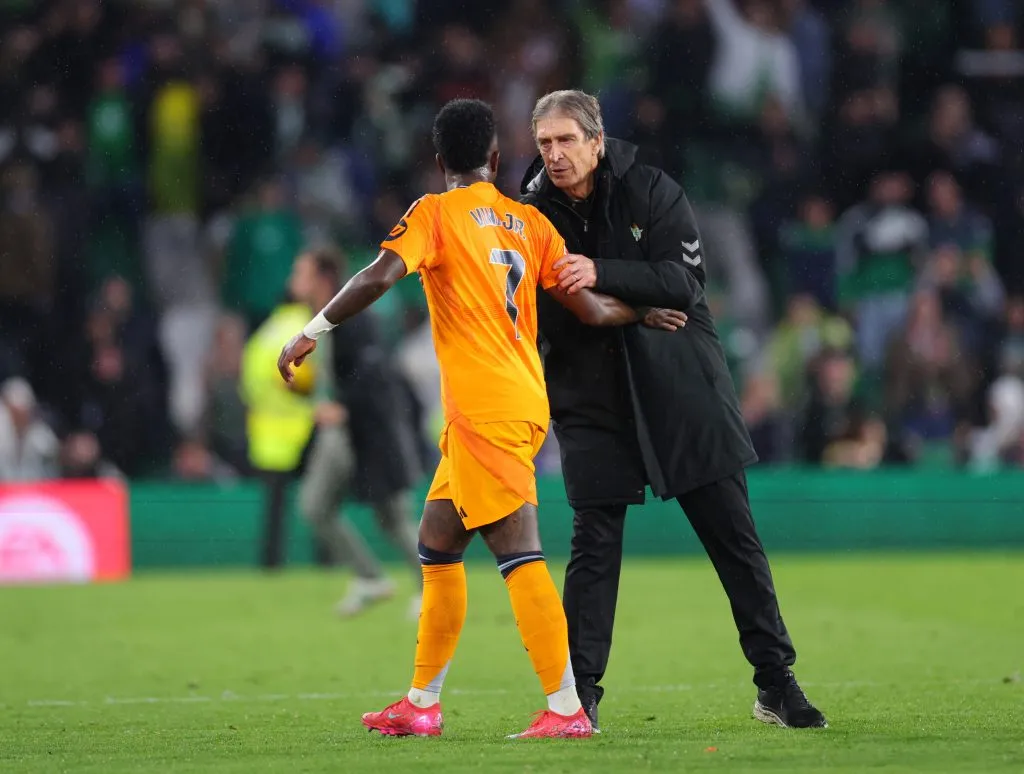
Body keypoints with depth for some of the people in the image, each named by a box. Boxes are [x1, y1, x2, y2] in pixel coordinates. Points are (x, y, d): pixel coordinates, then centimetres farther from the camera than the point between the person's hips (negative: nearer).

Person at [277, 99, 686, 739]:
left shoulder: (437, 213, -4)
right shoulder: (528, 221, 13)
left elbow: (379, 278, -19)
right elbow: (589, 307, 11)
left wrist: (312, 333, -12)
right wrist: (645, 314, 29)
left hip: (485, 409, -8)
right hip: (522, 403, 8)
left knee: (520, 554, -11)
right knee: (437, 546, 16)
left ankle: (567, 708, -16)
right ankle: (423, 704, 21)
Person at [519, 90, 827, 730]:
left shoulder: (652, 192, -6)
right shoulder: (534, 211, -1)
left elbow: (685, 281, -17)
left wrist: (602, 275, -28)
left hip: (680, 390, -1)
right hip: (592, 401, 1)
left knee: (734, 536, 2)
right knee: (593, 544, -4)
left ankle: (777, 683, 9)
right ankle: (579, 692, 3)